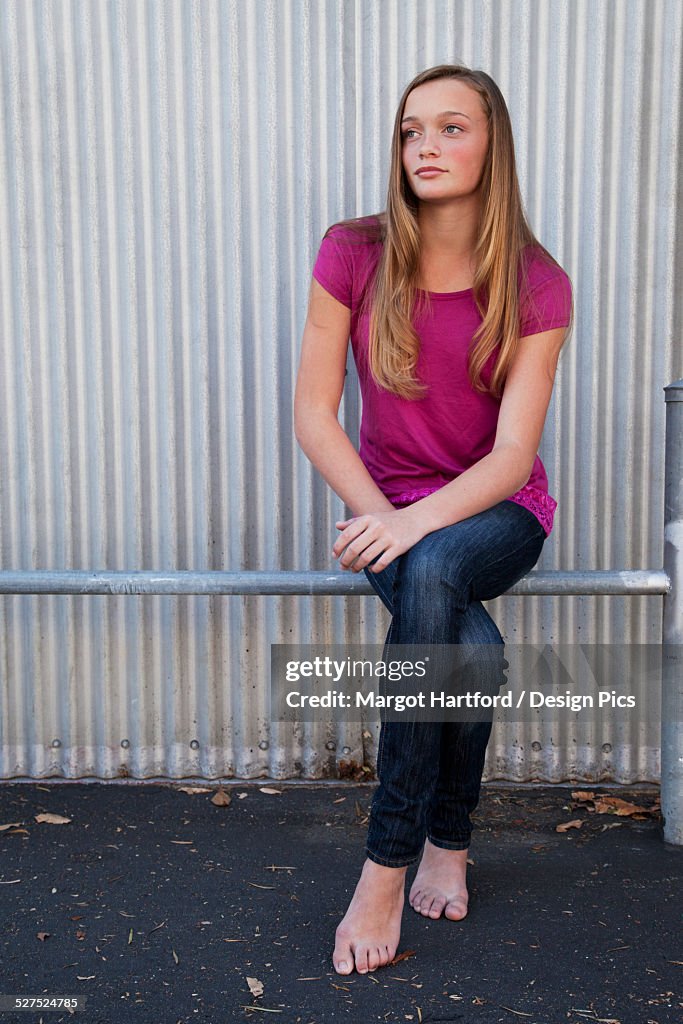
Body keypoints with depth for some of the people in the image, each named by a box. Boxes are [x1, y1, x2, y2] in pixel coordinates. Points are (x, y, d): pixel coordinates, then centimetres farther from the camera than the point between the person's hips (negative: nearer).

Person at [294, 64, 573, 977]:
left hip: (496, 510, 0)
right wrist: (380, 516, -19)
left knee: (432, 573, -36)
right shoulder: (353, 255, -6)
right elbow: (313, 413, -6)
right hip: (391, 510, 1)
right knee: (469, 644, -32)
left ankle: (387, 866, -24)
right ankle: (449, 844, -6)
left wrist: (419, 524, -32)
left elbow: (513, 454, -15)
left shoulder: (537, 286, -9)